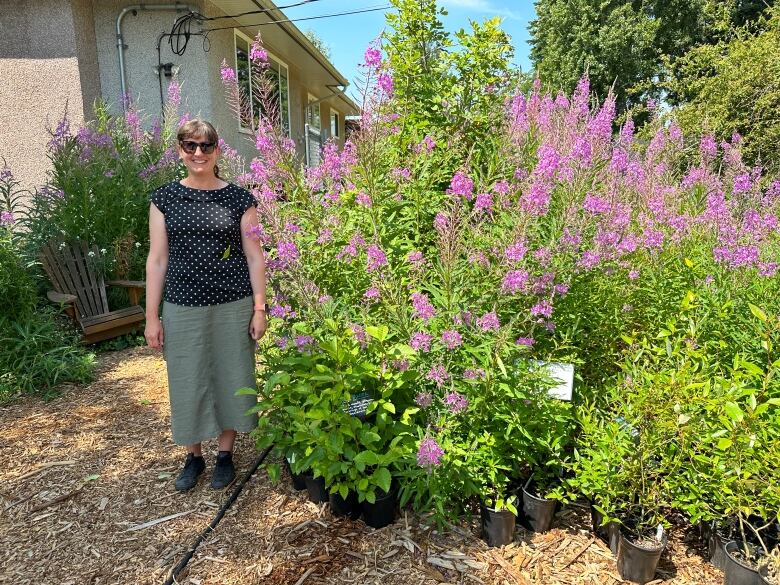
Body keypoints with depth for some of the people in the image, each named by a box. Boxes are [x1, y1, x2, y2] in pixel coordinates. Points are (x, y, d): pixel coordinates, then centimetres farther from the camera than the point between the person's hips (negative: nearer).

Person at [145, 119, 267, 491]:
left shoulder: (239, 198, 1)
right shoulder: (165, 198, 3)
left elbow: (254, 256, 2)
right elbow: (157, 260, 3)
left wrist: (260, 308, -3)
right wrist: (152, 317, 1)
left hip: (233, 307, 0)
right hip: (183, 308, 1)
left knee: (231, 378, 9)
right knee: (187, 383, 9)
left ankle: (225, 454, 29)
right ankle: (193, 456, 31)